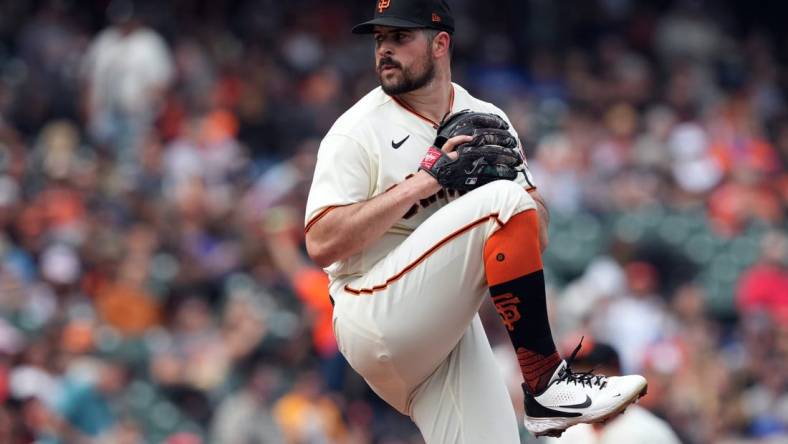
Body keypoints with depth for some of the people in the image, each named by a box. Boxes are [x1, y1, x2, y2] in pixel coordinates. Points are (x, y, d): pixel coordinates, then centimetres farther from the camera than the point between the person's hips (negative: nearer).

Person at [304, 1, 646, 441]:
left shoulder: (486, 120, 14)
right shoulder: (358, 131, -2)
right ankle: (546, 385, -23)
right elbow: (322, 245, -14)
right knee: (501, 201, -23)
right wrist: (420, 183, -17)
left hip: (452, 329, 6)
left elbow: (538, 237, 12)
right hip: (374, 318, -6)